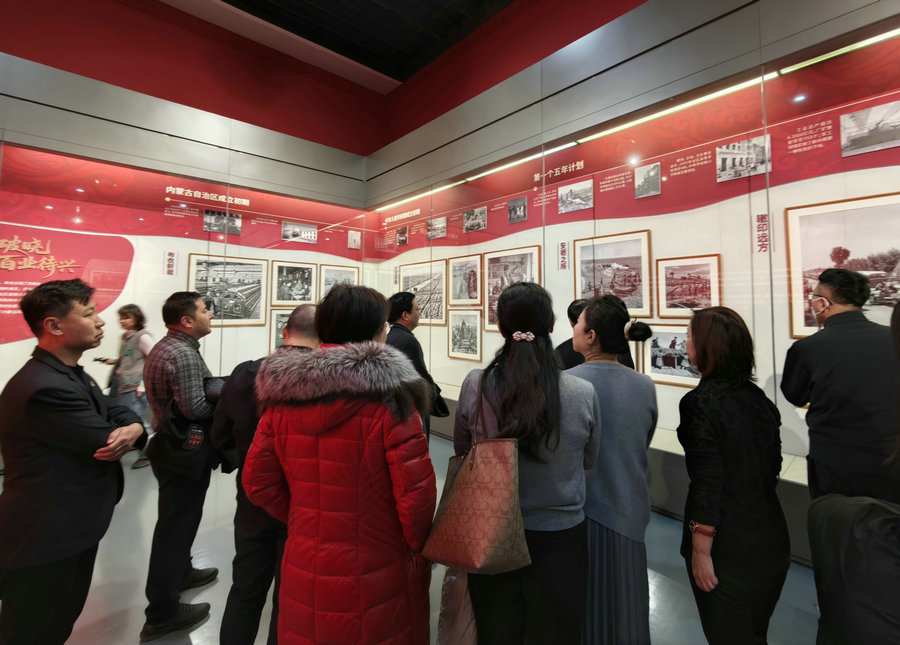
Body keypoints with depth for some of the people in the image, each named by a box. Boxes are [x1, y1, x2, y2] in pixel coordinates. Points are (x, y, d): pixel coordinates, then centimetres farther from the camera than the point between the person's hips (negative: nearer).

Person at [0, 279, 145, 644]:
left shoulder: (72, 374, 6)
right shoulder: (44, 390, -28)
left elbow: (118, 413, 5)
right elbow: (105, 441, -25)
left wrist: (133, 429, -17)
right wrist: (122, 432, -3)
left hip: (73, 526, 9)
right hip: (45, 540, -9)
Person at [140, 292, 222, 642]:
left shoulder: (163, 348, 10)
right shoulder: (184, 353, -23)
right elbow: (195, 408, -25)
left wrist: (215, 388, 1)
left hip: (170, 444, 10)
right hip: (186, 451, -10)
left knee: (176, 517, 25)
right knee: (177, 523, 1)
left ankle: (180, 572, 44)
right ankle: (162, 613, 14)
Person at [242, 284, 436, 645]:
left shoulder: (282, 394, -8)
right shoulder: (389, 397, -22)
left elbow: (258, 483, -1)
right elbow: (416, 492, -20)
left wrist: (304, 520, 10)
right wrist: (417, 548, -2)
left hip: (304, 576, 4)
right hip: (376, 581, -3)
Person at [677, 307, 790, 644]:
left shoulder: (700, 402, -22)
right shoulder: (758, 397, 0)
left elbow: (707, 483, -22)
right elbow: (773, 466, 9)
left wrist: (701, 550, -14)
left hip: (727, 545, -7)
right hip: (770, 537, 7)